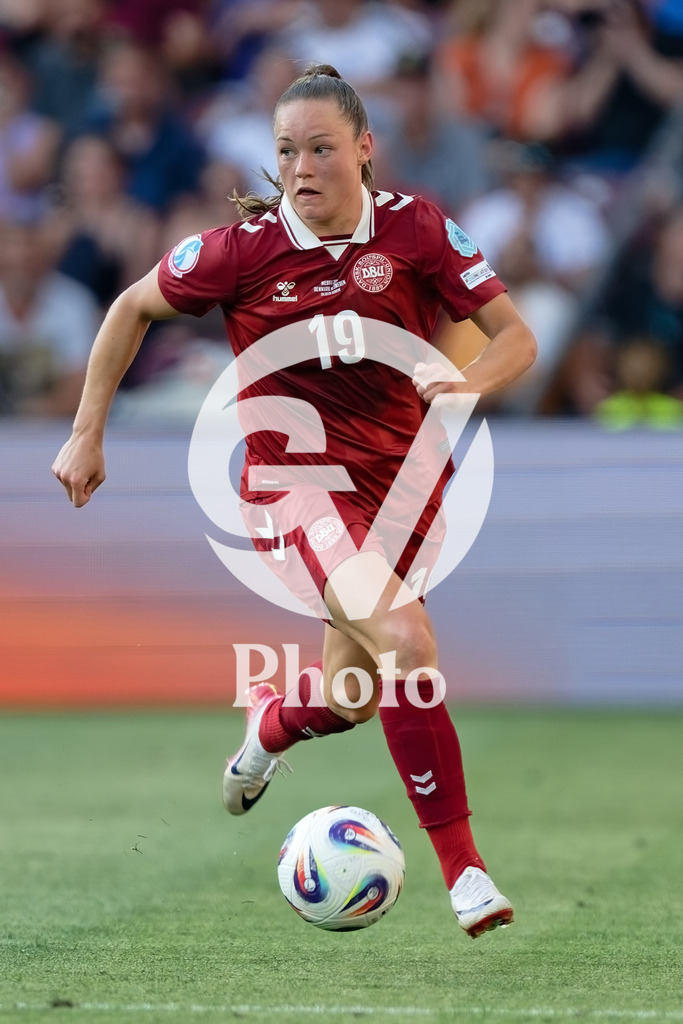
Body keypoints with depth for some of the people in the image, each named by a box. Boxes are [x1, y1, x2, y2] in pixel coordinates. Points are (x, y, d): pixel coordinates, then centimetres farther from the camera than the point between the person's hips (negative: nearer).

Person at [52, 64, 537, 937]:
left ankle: (270, 724, 51)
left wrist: (468, 382, -25)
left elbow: (516, 337, -3)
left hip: (403, 475, 4)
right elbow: (133, 309, 4)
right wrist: (87, 434, 3)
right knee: (409, 645, -26)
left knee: (351, 699, 12)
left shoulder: (415, 229, -7)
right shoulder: (244, 247, -11)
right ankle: (462, 869, -18)